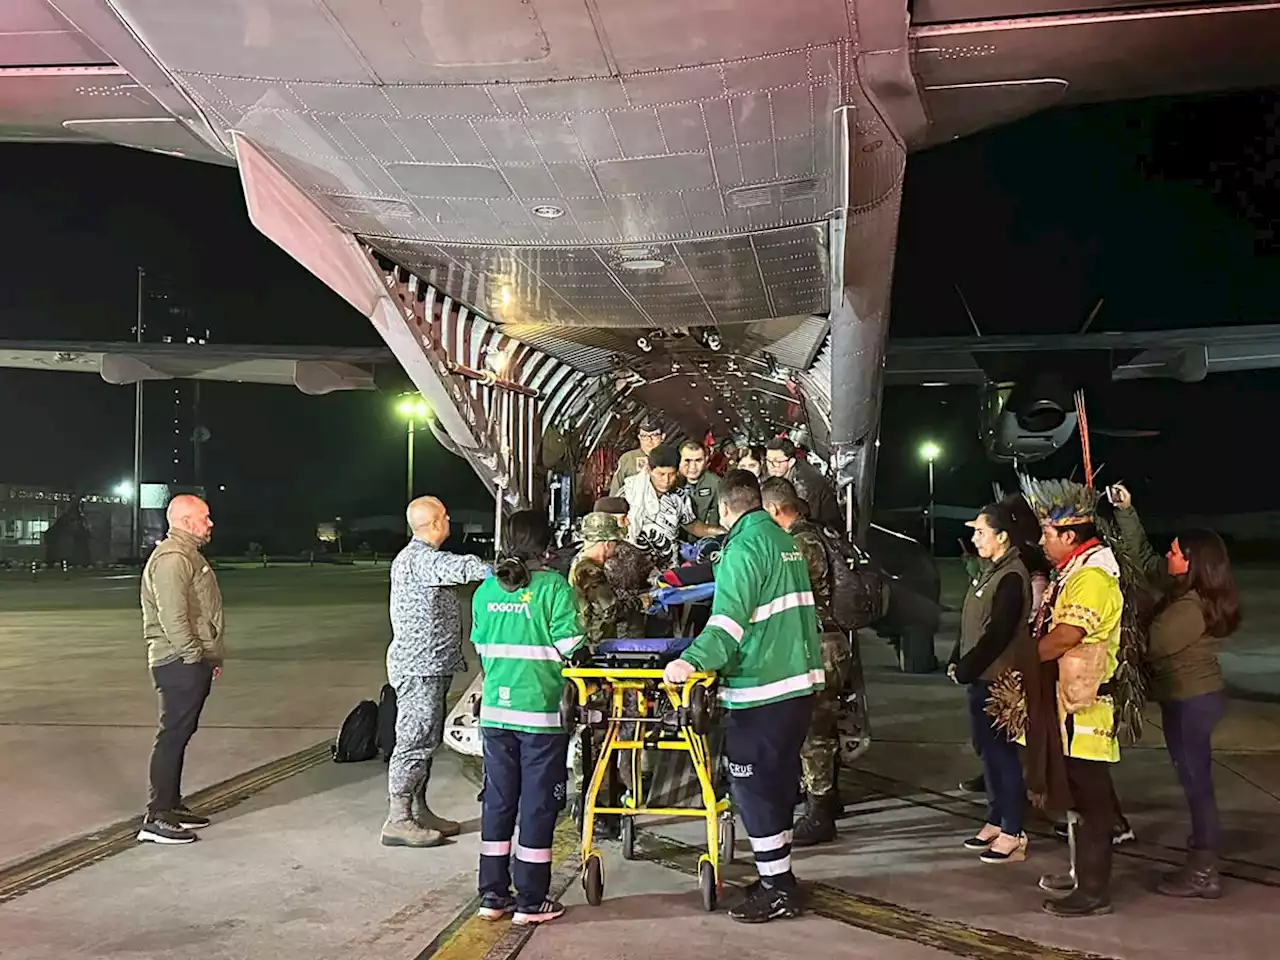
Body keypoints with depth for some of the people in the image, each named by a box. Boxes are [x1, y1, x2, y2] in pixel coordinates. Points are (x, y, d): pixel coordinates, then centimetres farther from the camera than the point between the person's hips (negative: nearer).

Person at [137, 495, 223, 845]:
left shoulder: (189, 555, 19)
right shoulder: (171, 559, -15)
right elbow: (172, 616, -23)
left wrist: (212, 656, 20)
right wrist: (194, 655, -19)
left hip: (194, 661, 11)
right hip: (179, 662, -11)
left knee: (180, 734, 15)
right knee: (172, 735, -7)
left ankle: (172, 805, 24)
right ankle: (157, 817, -3)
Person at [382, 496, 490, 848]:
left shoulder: (420, 557, 19)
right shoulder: (419, 559, -17)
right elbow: (461, 568, -31)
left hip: (429, 665, 11)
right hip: (420, 666, -11)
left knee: (426, 739, 14)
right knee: (416, 740, -8)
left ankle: (419, 811, 22)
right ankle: (398, 821, -3)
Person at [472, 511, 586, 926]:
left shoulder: (485, 590, 4)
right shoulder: (554, 587, -11)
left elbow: (480, 645, 11)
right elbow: (569, 647, -12)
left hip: (495, 709, 5)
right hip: (541, 711, -5)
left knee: (497, 801, 13)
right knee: (538, 805, 5)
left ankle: (493, 895, 20)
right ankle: (531, 901, 12)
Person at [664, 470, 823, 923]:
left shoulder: (745, 546, -13)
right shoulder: (786, 542, 15)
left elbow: (729, 619, -25)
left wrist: (692, 660, -34)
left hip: (761, 689, -9)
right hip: (800, 681, 9)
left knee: (753, 787, -1)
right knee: (777, 783, 18)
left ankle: (776, 890, 6)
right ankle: (778, 876, 28)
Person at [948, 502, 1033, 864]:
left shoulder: (1012, 577, -17)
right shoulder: (989, 571, 14)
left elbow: (997, 633, -21)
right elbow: (970, 623, 18)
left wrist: (966, 669, -15)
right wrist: (957, 660, 8)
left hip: (997, 680, -10)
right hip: (980, 678, 10)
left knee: (1004, 754, -4)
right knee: (987, 751, 16)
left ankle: (1013, 836, 3)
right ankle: (995, 823, 27)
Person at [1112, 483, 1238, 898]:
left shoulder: (1191, 608, -24)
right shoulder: (1185, 589, 4)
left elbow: (1152, 647, -16)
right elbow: (1143, 558, 13)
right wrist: (1126, 512, 9)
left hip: (1190, 701, -10)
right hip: (1193, 696, 10)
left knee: (1195, 781, -2)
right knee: (1195, 780, 15)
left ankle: (1203, 874, 7)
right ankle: (1203, 863, 24)